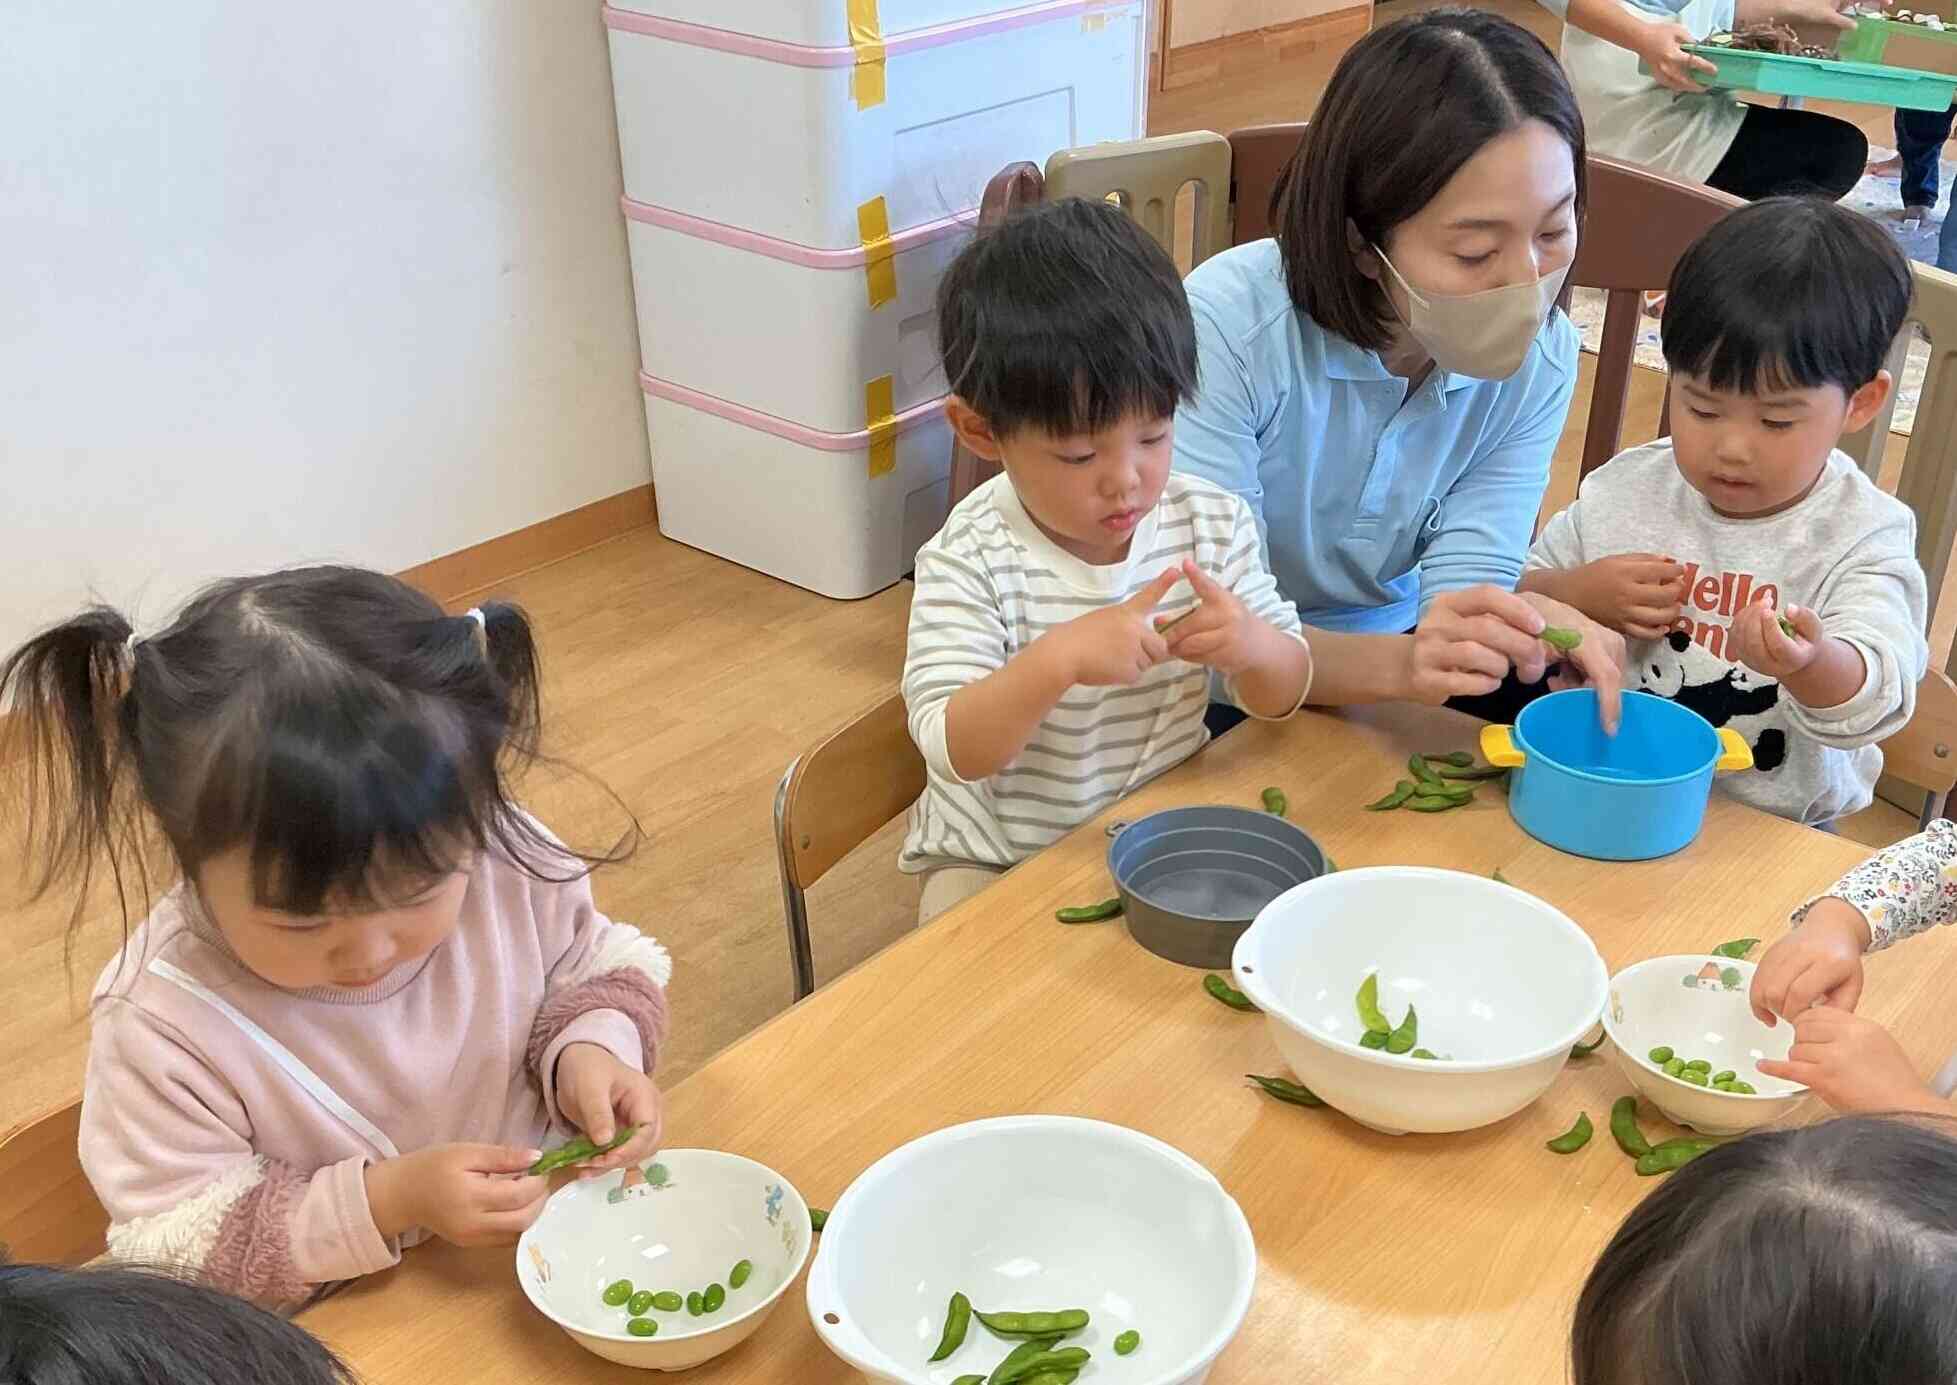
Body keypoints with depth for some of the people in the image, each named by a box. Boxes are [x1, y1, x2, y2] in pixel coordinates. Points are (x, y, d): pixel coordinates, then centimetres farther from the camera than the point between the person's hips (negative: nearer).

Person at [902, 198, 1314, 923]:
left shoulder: (1212, 524, -8)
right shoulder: (969, 563, -20)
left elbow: (1283, 694, 1)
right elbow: (957, 752, -25)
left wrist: (1254, 646, -24)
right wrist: (1058, 660, -42)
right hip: (997, 861, -3)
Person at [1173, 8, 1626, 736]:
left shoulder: (1541, 357, -11)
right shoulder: (1230, 326, -26)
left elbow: (1464, 576, -15)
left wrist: (1518, 630, -39)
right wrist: (1398, 663, -44)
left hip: (1390, 650, 4)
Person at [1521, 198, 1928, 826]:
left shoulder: (1860, 537, -8)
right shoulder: (1627, 489, 2)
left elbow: (1872, 700, -22)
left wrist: (1811, 663, -45)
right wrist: (1576, 596, -12)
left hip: (1773, 826, -1)